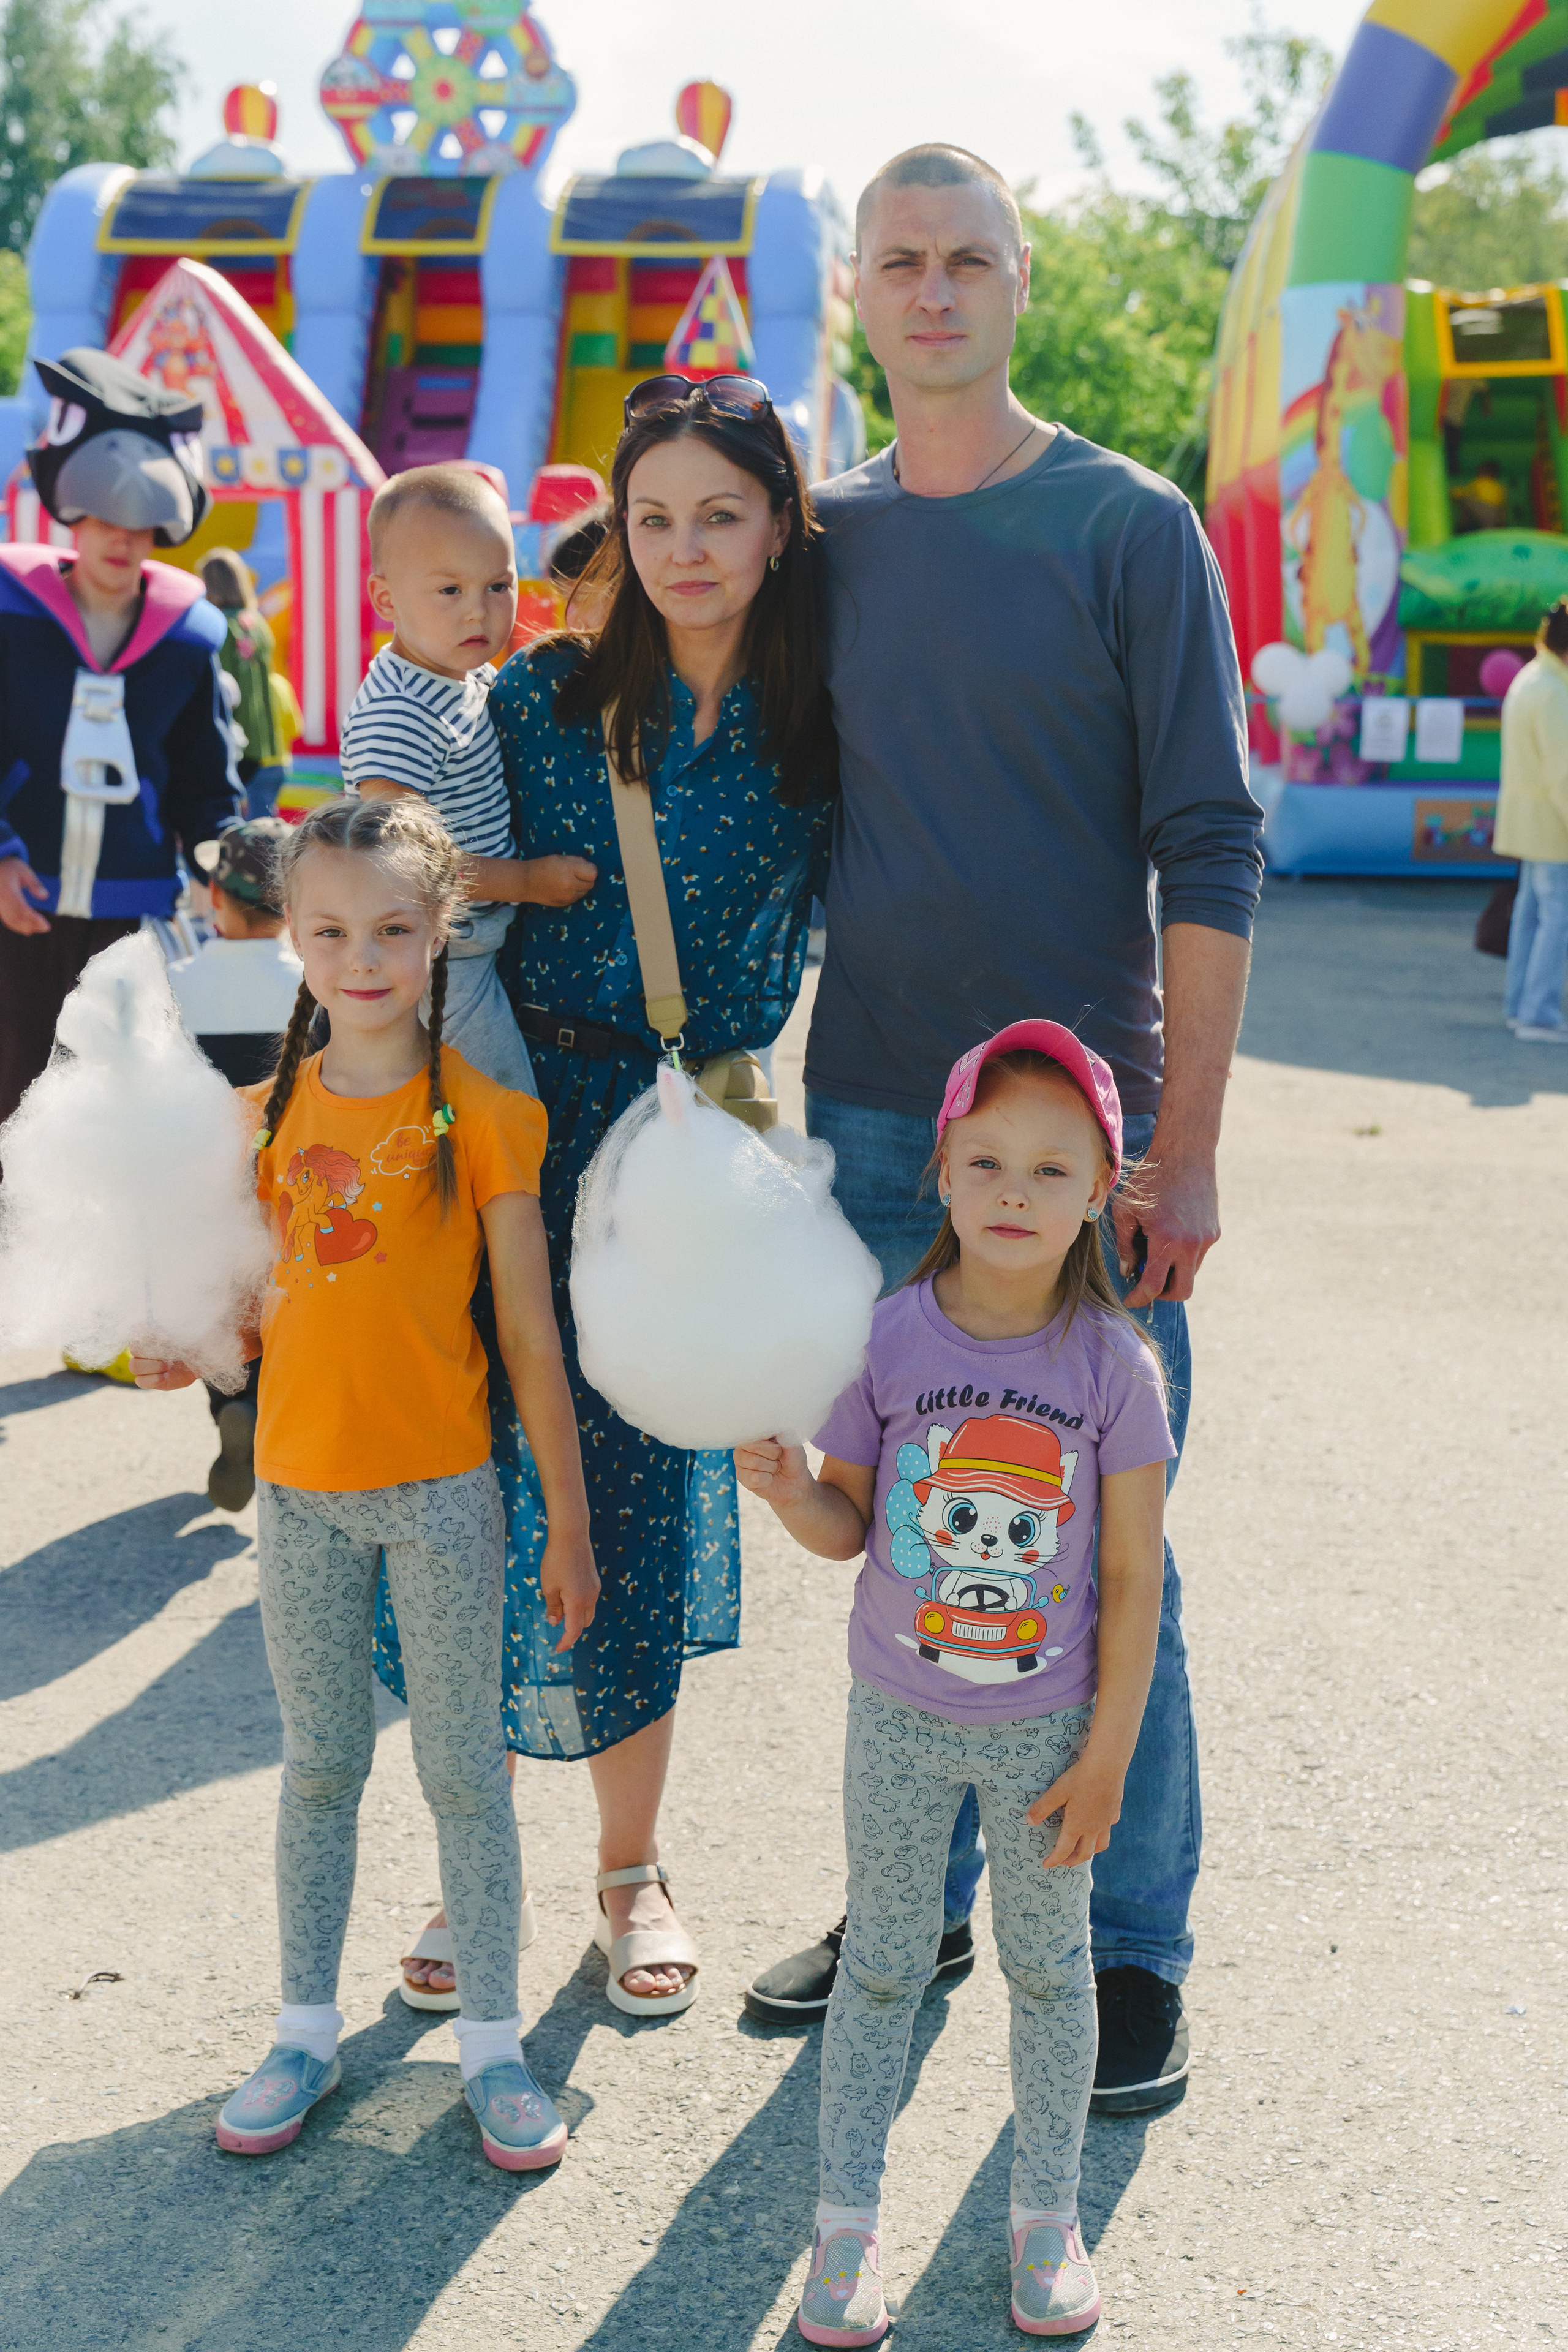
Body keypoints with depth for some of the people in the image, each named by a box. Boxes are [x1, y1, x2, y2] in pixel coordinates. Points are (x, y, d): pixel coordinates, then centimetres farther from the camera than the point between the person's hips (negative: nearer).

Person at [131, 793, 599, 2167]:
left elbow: (531, 1339, -7)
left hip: (441, 1491, -4)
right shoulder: (278, 1112, 4)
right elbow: (281, 1298, 13)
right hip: (302, 1486, 4)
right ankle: (308, 2032, 28)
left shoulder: (478, 1115, -9)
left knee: (464, 1770, 6)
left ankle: (493, 2041, 20)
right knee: (320, 1767, 15)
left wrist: (571, 1525, -5)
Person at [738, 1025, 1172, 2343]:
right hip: (900, 1716, 1)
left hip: (1047, 1725, 0)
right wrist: (786, 1490, -25)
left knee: (1049, 1965, 16)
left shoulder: (1113, 1365, -14)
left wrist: (1106, 1755, -8)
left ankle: (1048, 2214, 34)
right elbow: (849, 1527, -2)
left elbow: (1132, 1580, -9)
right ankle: (848, 2218, 29)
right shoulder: (889, 1338, -12)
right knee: (883, 1963, 15)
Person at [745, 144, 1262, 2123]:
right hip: (868, 1116, 4)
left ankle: (1129, 1955, 17)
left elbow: (1208, 848, -6)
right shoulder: (824, 536, 9)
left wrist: (1185, 1147, -12)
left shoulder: (1127, 528, -2)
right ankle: (915, 1902, 27)